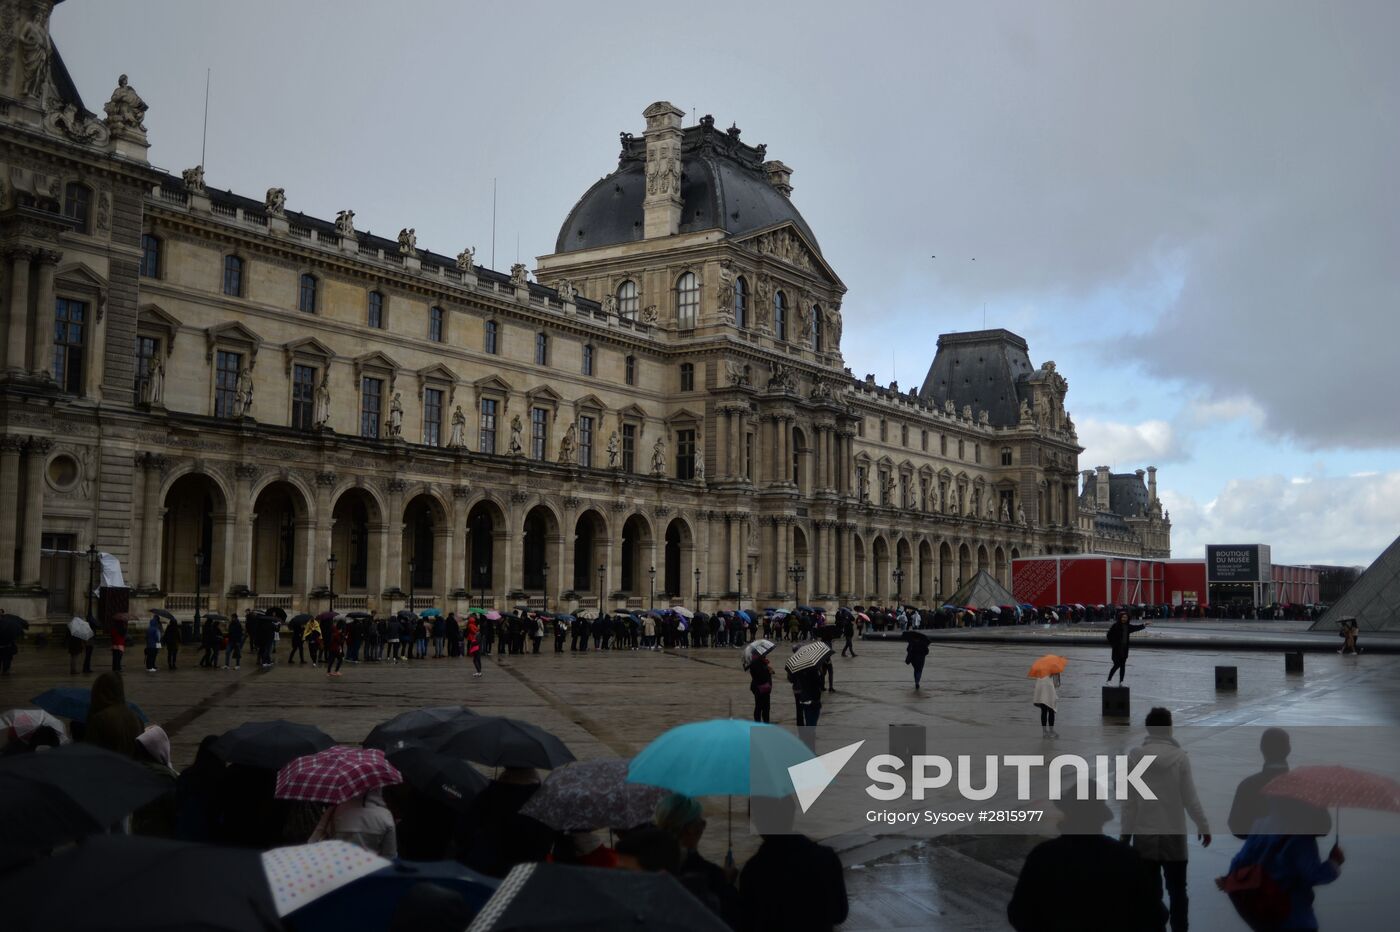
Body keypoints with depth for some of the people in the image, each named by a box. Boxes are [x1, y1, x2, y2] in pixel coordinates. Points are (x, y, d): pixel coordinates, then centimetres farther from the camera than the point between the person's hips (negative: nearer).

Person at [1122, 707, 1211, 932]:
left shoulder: (1134, 757, -7)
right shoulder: (1179, 757, -12)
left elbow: (1128, 802, -4)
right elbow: (1190, 799, -7)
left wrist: (1125, 833, 7)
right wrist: (1204, 827, 8)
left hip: (1143, 836, 1)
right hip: (1173, 836, -1)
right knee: (1177, 891, 14)